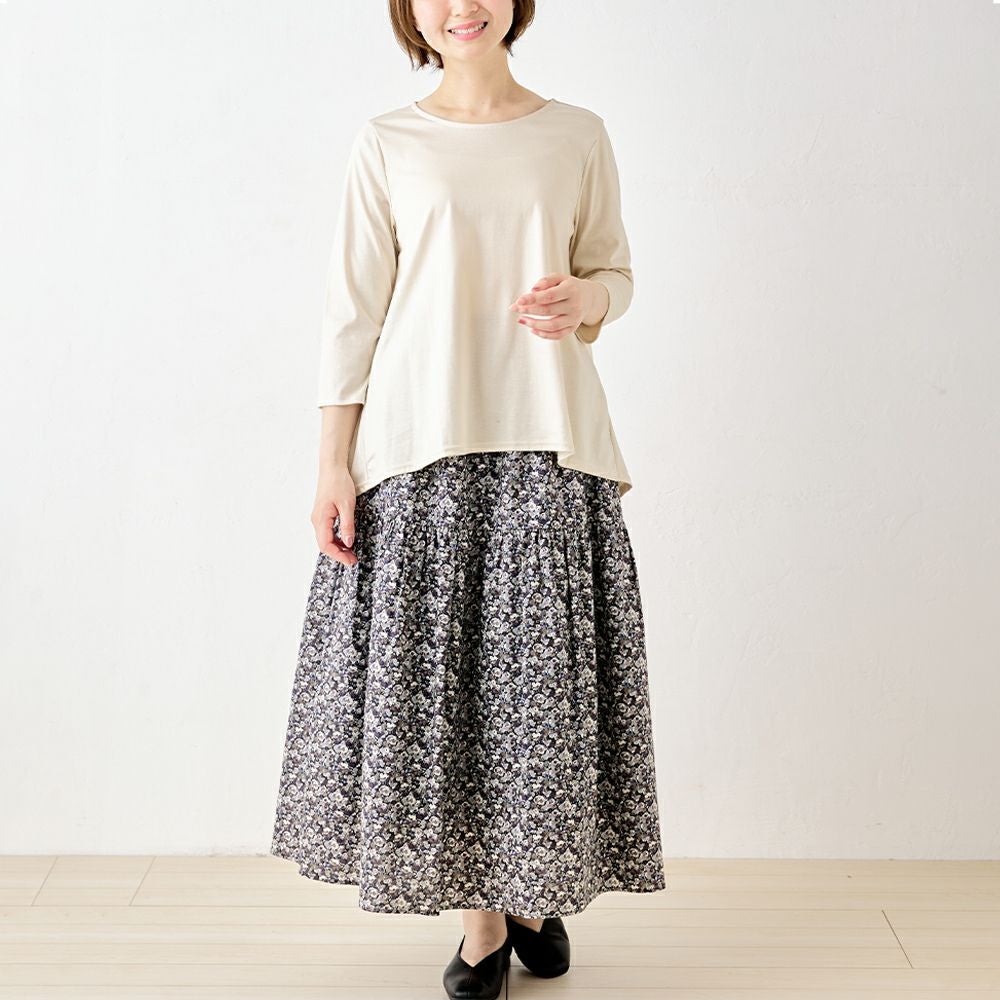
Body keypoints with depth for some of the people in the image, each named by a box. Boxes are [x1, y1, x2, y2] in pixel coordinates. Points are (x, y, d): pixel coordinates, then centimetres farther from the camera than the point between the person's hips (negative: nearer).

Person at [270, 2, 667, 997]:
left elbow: (614, 270, 16)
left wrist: (583, 300, -9)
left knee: (546, 671, 3)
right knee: (434, 675, 1)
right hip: (421, 444, -1)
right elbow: (353, 309, 3)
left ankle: (540, 889, 26)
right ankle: (481, 917, 17)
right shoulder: (386, 143, 5)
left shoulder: (577, 134, 9)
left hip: (547, 442, 1)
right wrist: (333, 464, -3)